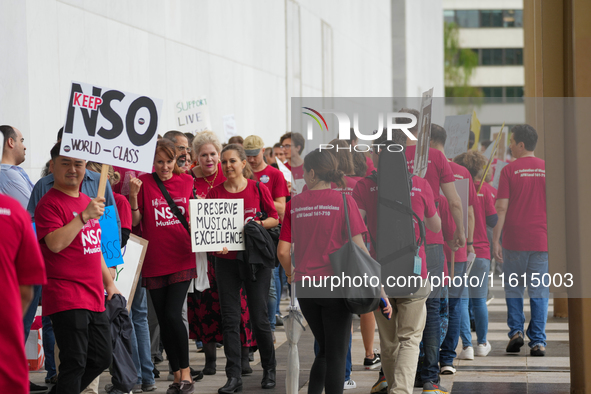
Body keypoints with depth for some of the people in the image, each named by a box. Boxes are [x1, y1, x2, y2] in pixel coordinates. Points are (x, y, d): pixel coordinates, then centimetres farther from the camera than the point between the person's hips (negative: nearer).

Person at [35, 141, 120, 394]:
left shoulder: (87, 202, 18)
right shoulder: (49, 203, -9)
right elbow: (55, 243, -23)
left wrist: (109, 282, 24)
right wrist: (84, 216, -24)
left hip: (94, 297, 9)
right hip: (66, 296, -9)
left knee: (101, 358, 14)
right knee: (74, 363, -10)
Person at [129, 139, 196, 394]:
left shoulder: (187, 182, 3)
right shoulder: (144, 183, -2)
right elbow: (134, 222, -3)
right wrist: (133, 196, -18)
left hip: (182, 260, -1)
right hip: (154, 263, 1)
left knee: (173, 315, -13)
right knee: (163, 320, 7)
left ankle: (186, 372, 1)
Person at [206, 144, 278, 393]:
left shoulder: (258, 188, -1)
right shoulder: (215, 192, 2)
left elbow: (275, 218, 5)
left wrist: (257, 224, -13)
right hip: (226, 260, 2)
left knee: (259, 317, 2)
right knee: (230, 319, 0)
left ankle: (269, 369, 22)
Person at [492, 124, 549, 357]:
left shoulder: (509, 170, -4)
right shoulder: (547, 169, 4)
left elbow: (501, 208, -7)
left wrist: (495, 240, -4)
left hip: (515, 240, -2)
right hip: (541, 240, 2)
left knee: (513, 288, 14)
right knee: (539, 292, 4)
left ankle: (516, 331, 5)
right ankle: (538, 341, 1)